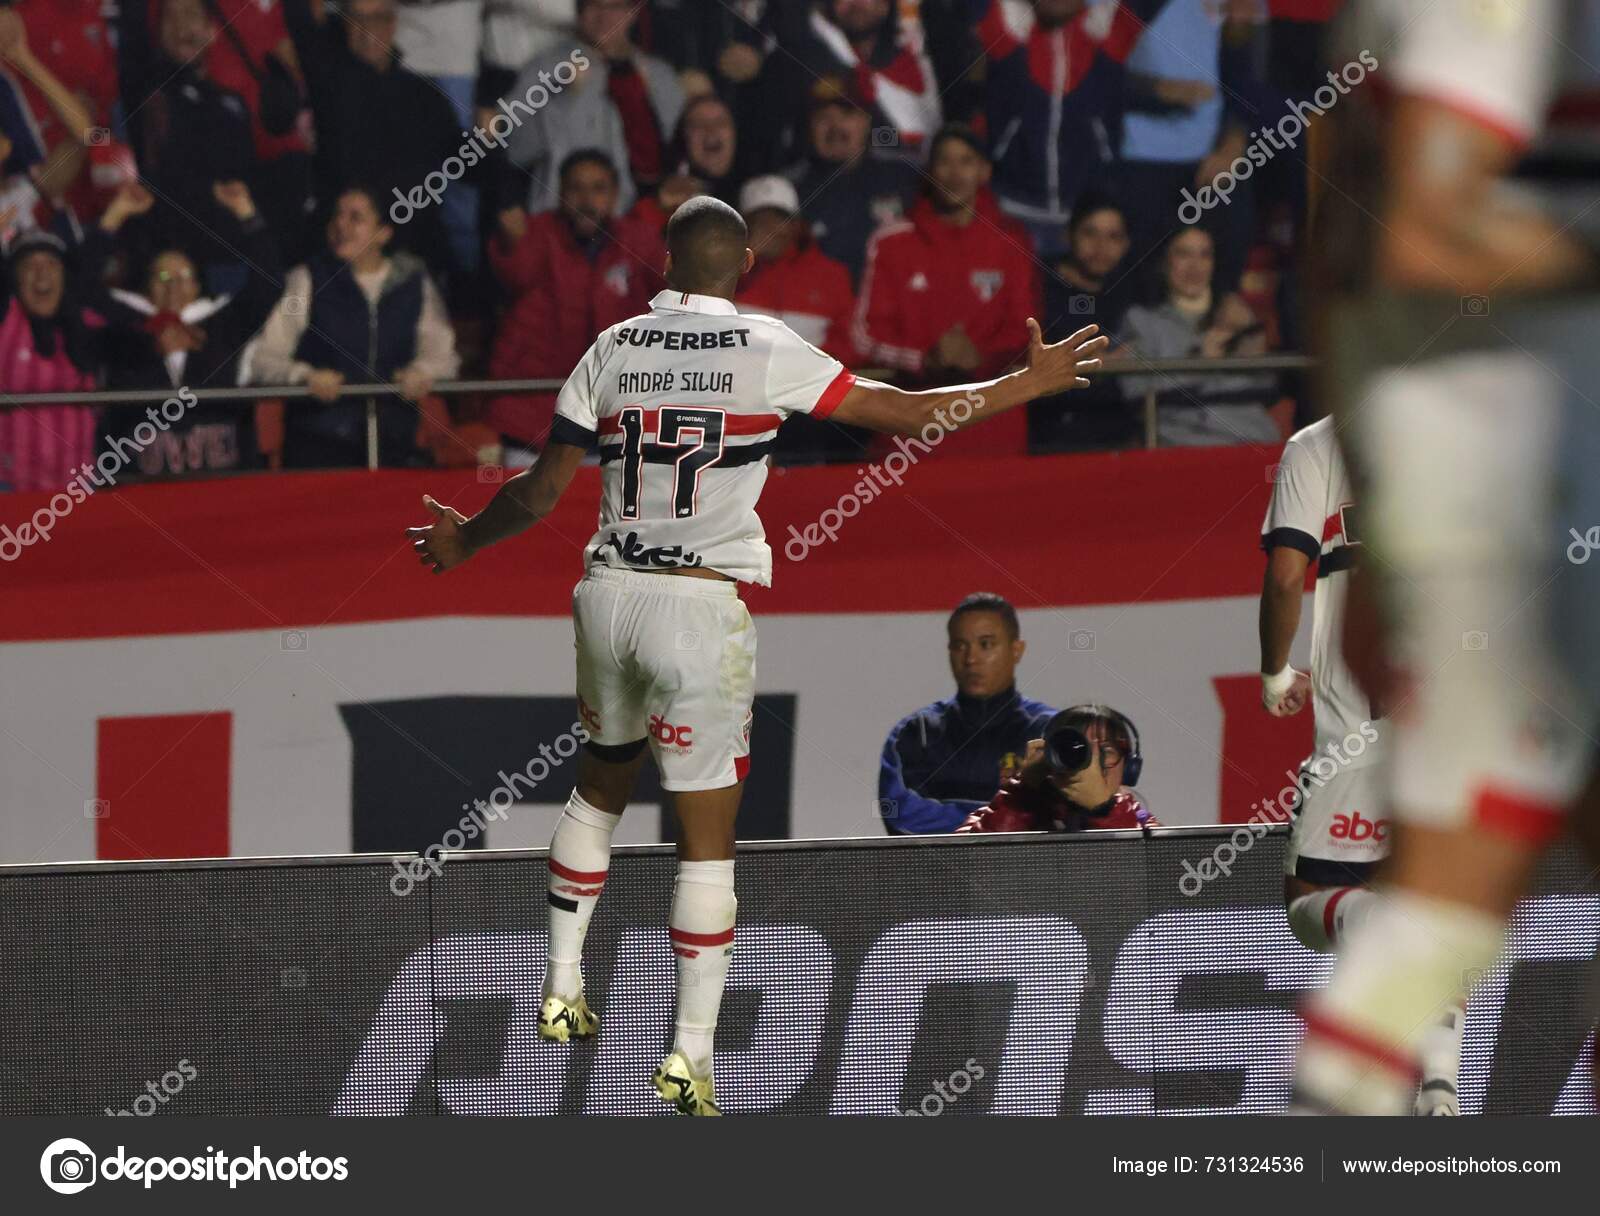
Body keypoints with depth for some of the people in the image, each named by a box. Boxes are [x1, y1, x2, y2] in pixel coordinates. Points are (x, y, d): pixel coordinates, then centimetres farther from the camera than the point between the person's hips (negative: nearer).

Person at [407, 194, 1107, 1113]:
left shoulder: (614, 349, 5)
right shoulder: (767, 350, -5)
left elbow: (541, 492, 9)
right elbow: (909, 412, -4)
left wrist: (464, 543, 28)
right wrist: (1031, 382, 7)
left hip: (611, 591, 4)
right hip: (703, 606, -4)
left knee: (600, 786, 28)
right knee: (708, 839, 1)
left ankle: (564, 989, 31)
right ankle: (692, 1055, -1)